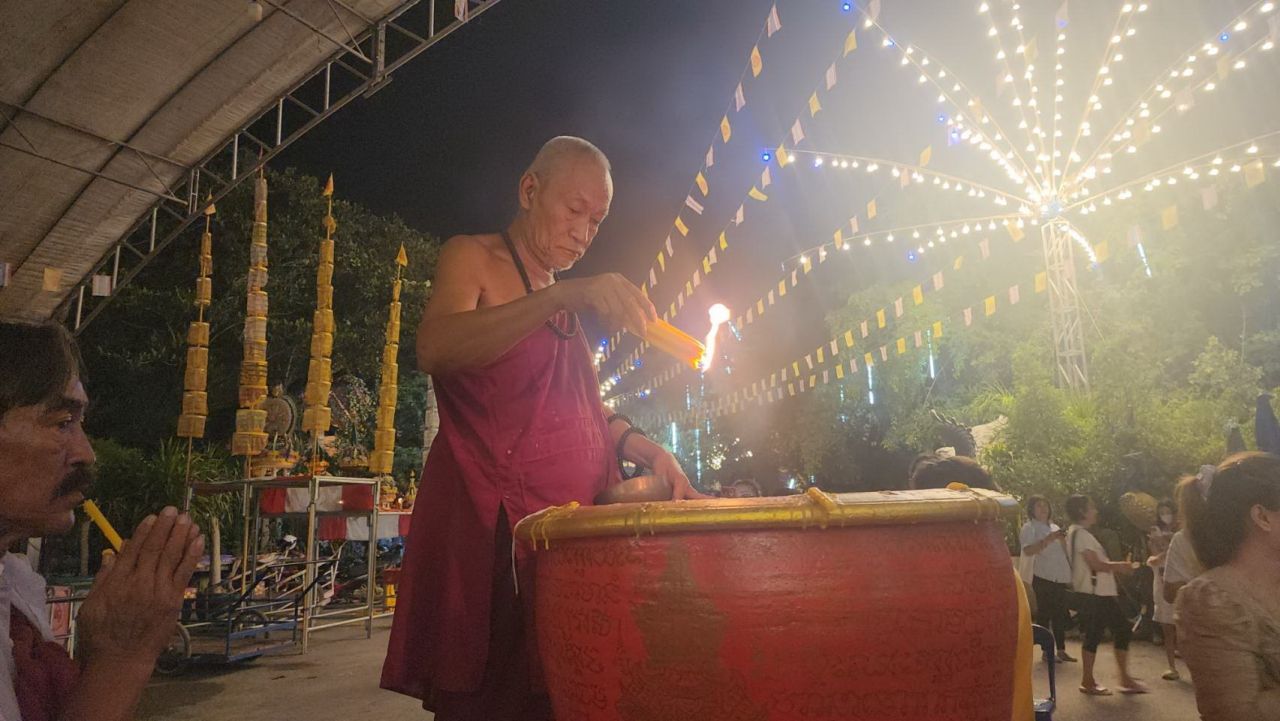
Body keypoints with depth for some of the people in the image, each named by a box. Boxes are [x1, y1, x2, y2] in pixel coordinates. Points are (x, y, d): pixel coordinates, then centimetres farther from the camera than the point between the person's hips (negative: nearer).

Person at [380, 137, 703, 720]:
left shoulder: (566, 302, 22)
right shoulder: (472, 257, 1)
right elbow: (434, 349, -20)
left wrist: (646, 450, 8)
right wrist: (568, 295, -29)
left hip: (571, 520, 7)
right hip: (492, 524, -6)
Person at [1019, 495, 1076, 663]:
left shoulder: (1054, 527, 18)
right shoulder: (1029, 528, -5)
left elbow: (1063, 551, 24)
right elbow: (1028, 550, -21)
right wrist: (1049, 539, -26)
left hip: (1060, 577, 7)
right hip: (1043, 577, -7)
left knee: (1060, 614, 9)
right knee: (1044, 613, -2)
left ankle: (1061, 650, 15)